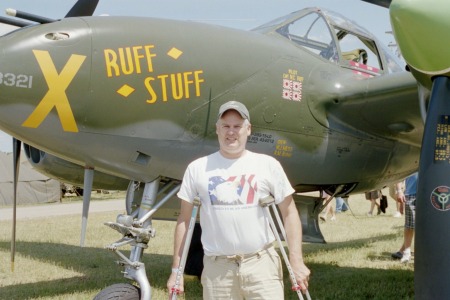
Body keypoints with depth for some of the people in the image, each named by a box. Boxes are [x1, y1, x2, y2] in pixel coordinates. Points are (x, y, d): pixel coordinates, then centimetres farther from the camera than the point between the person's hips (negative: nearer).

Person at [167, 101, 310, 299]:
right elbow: (184, 220, 8)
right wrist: (176, 270, 6)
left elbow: (289, 213, 5)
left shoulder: (268, 165, 3)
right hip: (216, 267, 1)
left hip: (261, 263, 0)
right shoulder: (197, 168, 4)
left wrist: (296, 261, -2)